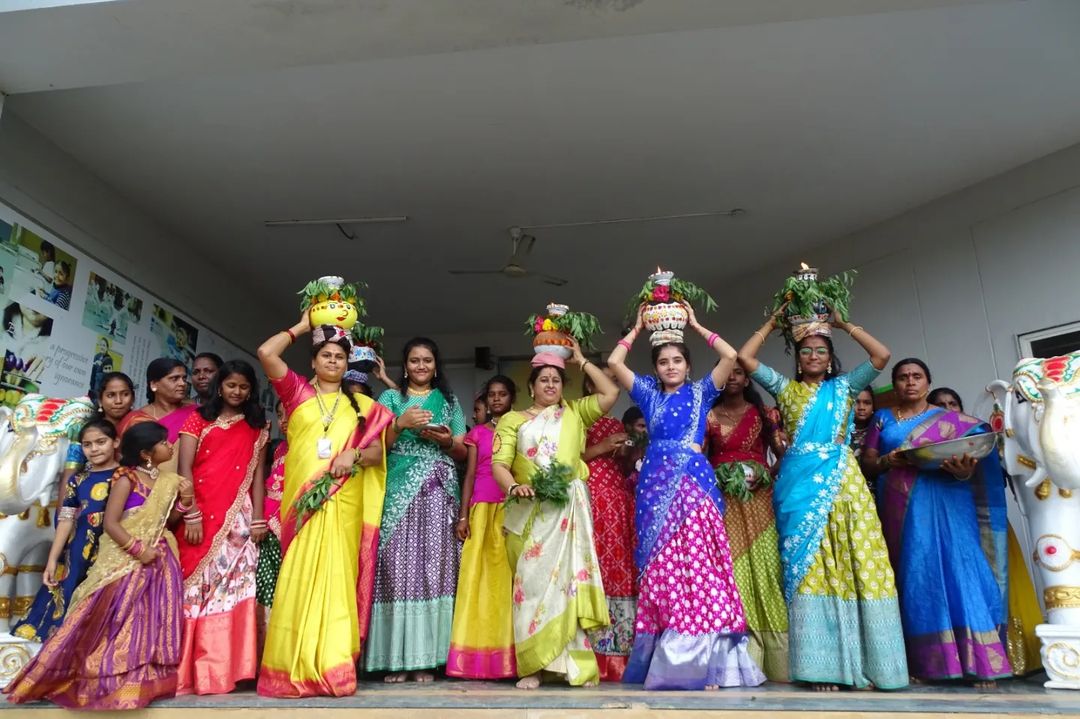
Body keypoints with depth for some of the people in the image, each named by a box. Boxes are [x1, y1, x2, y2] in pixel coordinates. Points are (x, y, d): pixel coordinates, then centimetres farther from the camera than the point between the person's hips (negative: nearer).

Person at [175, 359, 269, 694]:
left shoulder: (255, 427, 14)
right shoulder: (198, 418, 9)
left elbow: (258, 474, 8)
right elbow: (185, 468, 0)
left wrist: (258, 518, -2)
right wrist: (191, 514, -11)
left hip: (237, 517, 1)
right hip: (200, 515, 0)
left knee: (233, 586, -5)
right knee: (196, 585, 0)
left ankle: (225, 668, -1)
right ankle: (191, 670, 6)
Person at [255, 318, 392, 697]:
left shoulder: (361, 405, 15)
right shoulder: (298, 392, 13)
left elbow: (377, 453, 10)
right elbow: (266, 352, 1)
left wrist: (355, 455, -11)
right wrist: (301, 327, 12)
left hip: (343, 502, 1)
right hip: (301, 499, 0)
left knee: (336, 579, -2)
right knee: (298, 578, -4)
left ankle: (333, 668, 0)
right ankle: (294, 669, 0)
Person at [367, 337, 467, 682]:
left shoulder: (449, 401, 18)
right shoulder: (389, 398, 15)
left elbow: (462, 452, 16)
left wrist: (446, 440, -4)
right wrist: (401, 423, -9)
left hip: (437, 494, 1)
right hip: (398, 491, -1)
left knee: (433, 567, -6)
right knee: (397, 567, -7)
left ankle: (425, 656, 0)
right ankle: (395, 657, -1)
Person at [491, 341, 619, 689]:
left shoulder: (575, 412, 16)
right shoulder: (513, 419, 13)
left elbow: (611, 393, 4)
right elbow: (499, 464, 3)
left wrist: (582, 360, 11)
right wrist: (514, 487, -18)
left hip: (569, 507, 0)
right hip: (529, 510, 0)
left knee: (568, 576, -3)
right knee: (532, 580, 0)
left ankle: (576, 663, 3)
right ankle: (533, 664, 6)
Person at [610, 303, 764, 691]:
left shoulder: (700, 391, 12)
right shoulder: (648, 393, 16)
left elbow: (730, 356, 0)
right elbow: (614, 362, 7)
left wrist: (696, 325, 10)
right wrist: (637, 328, 16)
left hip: (694, 481, -1)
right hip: (656, 482, 2)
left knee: (698, 562, -9)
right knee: (660, 566, 0)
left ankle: (704, 660, -5)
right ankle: (663, 660, 6)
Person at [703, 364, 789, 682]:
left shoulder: (764, 414, 12)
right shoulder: (708, 416, 11)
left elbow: (784, 454, 6)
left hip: (758, 500, 0)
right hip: (723, 501, 0)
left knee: (763, 566, -5)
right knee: (729, 567, -6)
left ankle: (774, 657, 1)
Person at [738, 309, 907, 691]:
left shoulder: (844, 386, 16)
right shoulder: (785, 388, 13)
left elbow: (882, 355, 5)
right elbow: (744, 358, 4)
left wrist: (844, 324, 11)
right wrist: (771, 324, 12)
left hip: (842, 484, 1)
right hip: (801, 485, -1)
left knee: (855, 565, -5)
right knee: (808, 568, -5)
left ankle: (863, 661, 0)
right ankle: (822, 663, -3)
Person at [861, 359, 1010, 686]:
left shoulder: (952, 420, 11)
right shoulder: (882, 419, 14)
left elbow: (970, 458, 4)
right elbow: (866, 463, 9)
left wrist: (964, 471, -19)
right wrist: (887, 461, -12)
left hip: (943, 505, -1)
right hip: (902, 509, 1)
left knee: (957, 569, -10)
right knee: (916, 576, -1)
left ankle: (979, 662, -6)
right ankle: (927, 663, 3)